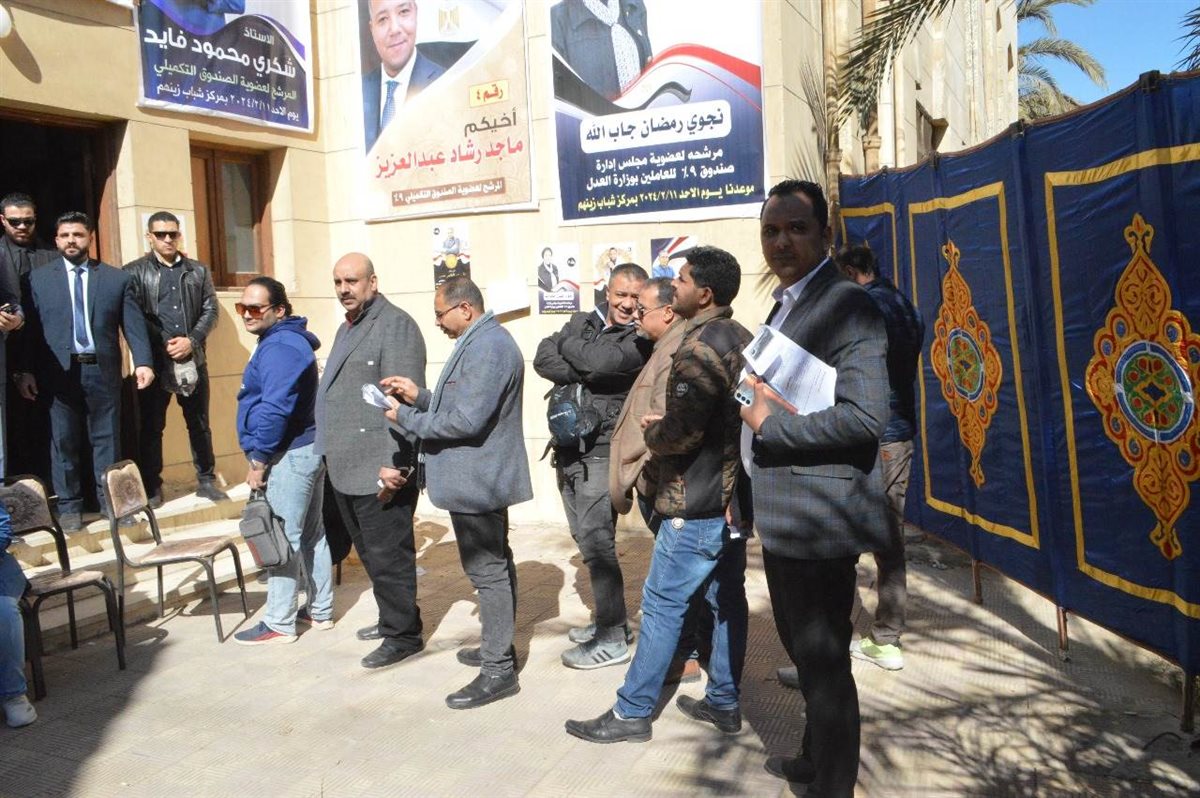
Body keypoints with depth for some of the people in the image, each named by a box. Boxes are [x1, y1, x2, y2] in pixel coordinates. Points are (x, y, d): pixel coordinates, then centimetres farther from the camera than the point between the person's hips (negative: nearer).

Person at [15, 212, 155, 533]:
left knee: (106, 438, 7)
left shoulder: (117, 278, 6)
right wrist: (26, 370, -1)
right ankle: (69, 506, 16)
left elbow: (134, 324, 1)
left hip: (103, 371, 0)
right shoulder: (38, 278, 7)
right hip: (59, 373, 0)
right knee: (64, 441, 6)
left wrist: (143, 361, -10)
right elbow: (30, 327, 4)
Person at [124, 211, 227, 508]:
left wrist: (191, 341, -9)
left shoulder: (198, 271, 11)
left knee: (199, 423, 9)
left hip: (193, 359, 2)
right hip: (154, 360, -2)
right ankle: (152, 487, 12)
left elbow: (210, 310, 5)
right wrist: (164, 344, -13)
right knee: (151, 426, 4)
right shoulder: (135, 272, 3)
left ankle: (206, 480, 18)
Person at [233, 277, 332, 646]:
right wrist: (263, 456, 21)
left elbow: (275, 409, -24)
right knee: (311, 534, 16)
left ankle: (279, 624, 6)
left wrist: (258, 459, -18)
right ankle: (321, 610, 26)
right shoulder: (286, 340, 17)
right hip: (305, 450, 11)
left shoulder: (279, 347, -17)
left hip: (289, 456, -11)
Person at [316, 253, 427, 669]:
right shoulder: (347, 329, 19)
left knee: (387, 556, -1)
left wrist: (395, 463, -25)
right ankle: (392, 618, 34)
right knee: (370, 552, 19)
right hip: (346, 469, 10)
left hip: (381, 470, -10)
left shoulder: (395, 326, -13)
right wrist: (331, 454, 23)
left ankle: (402, 635, 12)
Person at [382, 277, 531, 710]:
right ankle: (498, 647, 33)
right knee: (495, 565, 19)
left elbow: (466, 420, -25)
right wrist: (420, 396, 3)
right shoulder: (480, 342, 14)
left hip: (476, 482, -11)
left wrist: (407, 418, -14)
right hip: (483, 478, 11)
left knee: (487, 570, -4)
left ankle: (499, 670, 6)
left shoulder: (487, 349, -21)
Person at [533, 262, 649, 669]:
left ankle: (613, 639, 5)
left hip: (602, 451, -7)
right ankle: (609, 619, 30)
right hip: (568, 448, 7)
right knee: (586, 538, 15)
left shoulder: (640, 340, -7)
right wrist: (585, 374, -17)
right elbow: (543, 358, -2)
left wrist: (567, 345, -4)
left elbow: (598, 361, -23)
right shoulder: (582, 322, 12)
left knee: (597, 542, -7)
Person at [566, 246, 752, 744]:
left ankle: (632, 712, 10)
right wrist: (666, 424, 10)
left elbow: (682, 433, -24)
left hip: (696, 503, -9)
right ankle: (724, 703, 24)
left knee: (662, 604, -1)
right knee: (727, 598, 13)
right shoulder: (743, 339, 11)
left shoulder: (699, 348, -19)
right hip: (735, 495, 9)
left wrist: (652, 432, -3)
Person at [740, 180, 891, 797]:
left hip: (818, 516, -10)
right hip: (782, 514, 10)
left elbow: (864, 416, -27)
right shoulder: (784, 304, 14)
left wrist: (768, 424, -20)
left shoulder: (849, 307, -17)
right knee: (804, 651, 25)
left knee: (824, 660, 5)